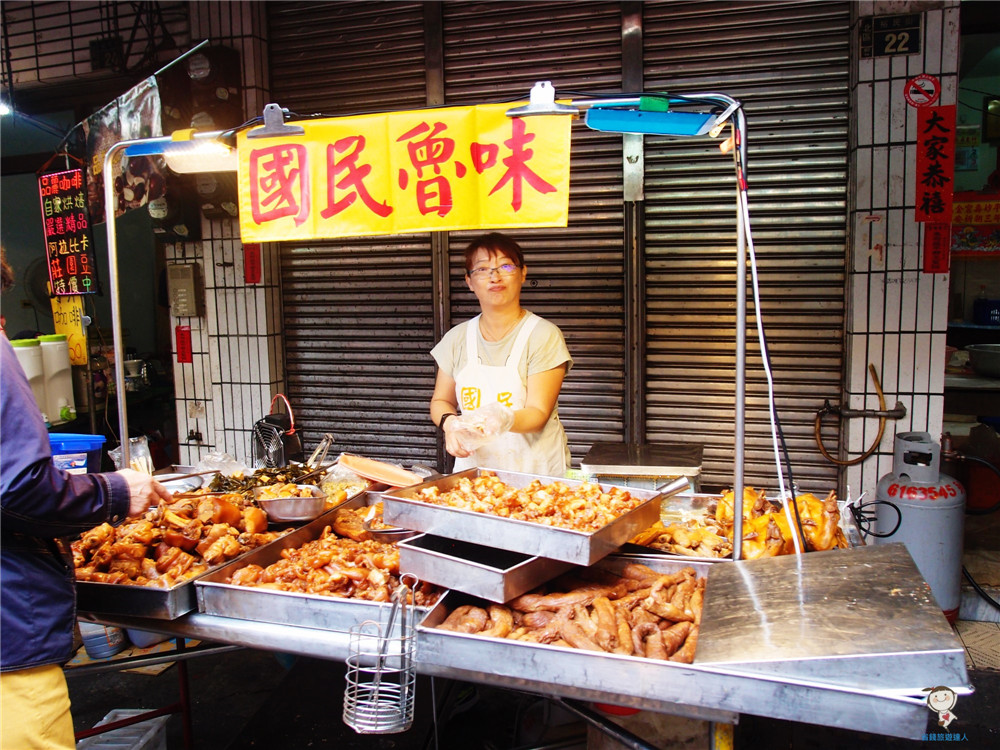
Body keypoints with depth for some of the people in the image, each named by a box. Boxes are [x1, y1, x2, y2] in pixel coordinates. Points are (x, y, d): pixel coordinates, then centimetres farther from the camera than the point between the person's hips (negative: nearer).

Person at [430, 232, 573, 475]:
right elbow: (440, 401, 16)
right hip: (472, 467, 4)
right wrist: (450, 423, -7)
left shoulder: (544, 336, -2)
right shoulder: (457, 338, 10)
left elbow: (538, 414, -9)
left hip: (534, 467, -3)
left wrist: (504, 420, -30)